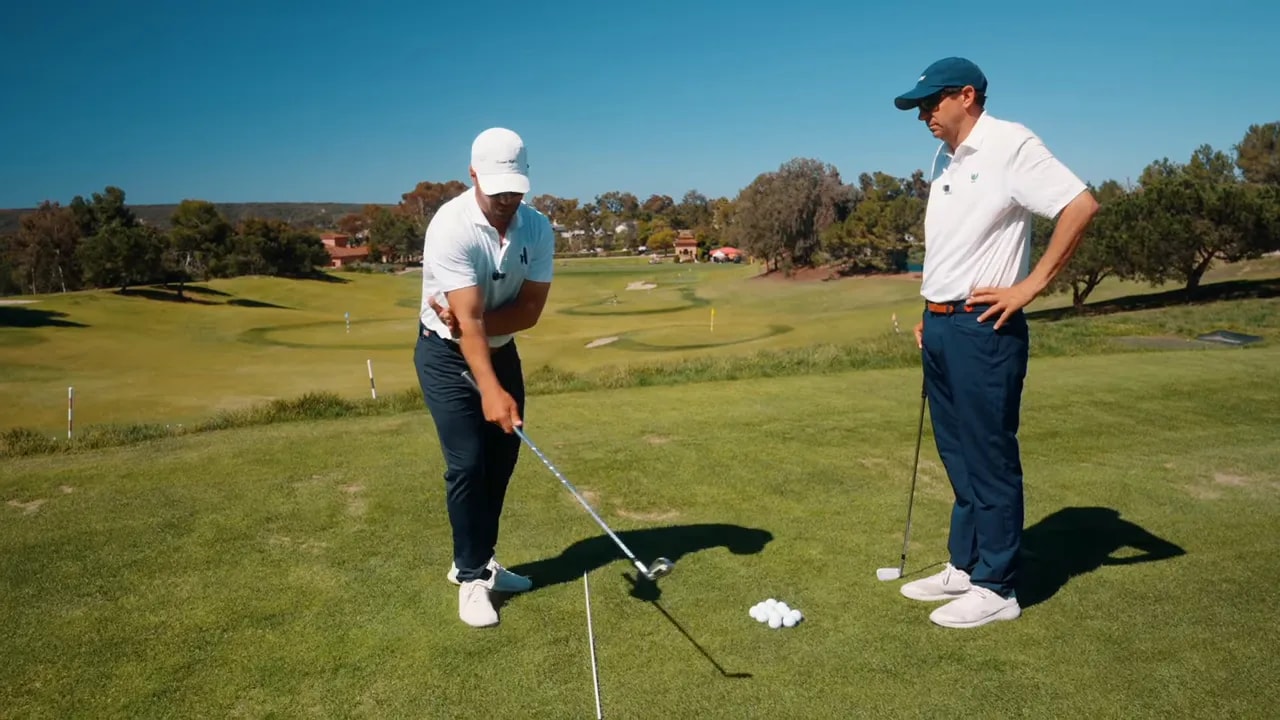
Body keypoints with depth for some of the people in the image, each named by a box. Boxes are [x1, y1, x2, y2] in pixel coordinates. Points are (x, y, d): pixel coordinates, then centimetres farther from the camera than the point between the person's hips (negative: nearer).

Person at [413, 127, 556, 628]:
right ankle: (472, 577, 7)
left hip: (501, 350, 6)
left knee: (501, 460, 9)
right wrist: (490, 390, -42)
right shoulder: (451, 226, -27)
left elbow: (529, 310, -13)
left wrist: (472, 323, -27)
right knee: (467, 464, -8)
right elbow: (468, 319, -33)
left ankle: (475, 561, 26)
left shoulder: (537, 229, -10)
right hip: (447, 353, -6)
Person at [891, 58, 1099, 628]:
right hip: (940, 325, 9)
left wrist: (1031, 286, -16)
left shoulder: (1010, 144, -10)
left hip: (983, 328, -8)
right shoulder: (946, 159, 16)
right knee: (958, 455, 15)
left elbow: (1081, 205, -18)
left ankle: (995, 587, 12)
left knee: (989, 459, 0)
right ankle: (965, 566, 27)